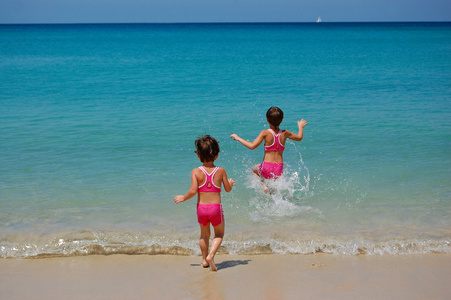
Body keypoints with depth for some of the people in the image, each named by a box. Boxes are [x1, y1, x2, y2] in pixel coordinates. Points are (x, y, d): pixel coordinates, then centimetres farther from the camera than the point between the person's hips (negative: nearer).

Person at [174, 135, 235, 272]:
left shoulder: (196, 172, -8)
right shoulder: (221, 171, -4)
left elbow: (193, 191, -15)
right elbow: (228, 189, 6)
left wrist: (183, 198, 3)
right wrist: (230, 182, 28)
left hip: (201, 208, 1)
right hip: (216, 208, -1)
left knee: (204, 234, 24)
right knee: (219, 234, 18)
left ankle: (204, 259, 31)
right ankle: (211, 255, -4)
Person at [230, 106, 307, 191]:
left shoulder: (265, 133, -10)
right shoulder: (285, 133, 2)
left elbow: (252, 146, -15)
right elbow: (299, 137, 19)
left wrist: (238, 138, -4)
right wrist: (300, 127, 38)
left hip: (267, 168, -3)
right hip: (279, 168, 3)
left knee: (254, 169, 30)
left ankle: (263, 185, 5)